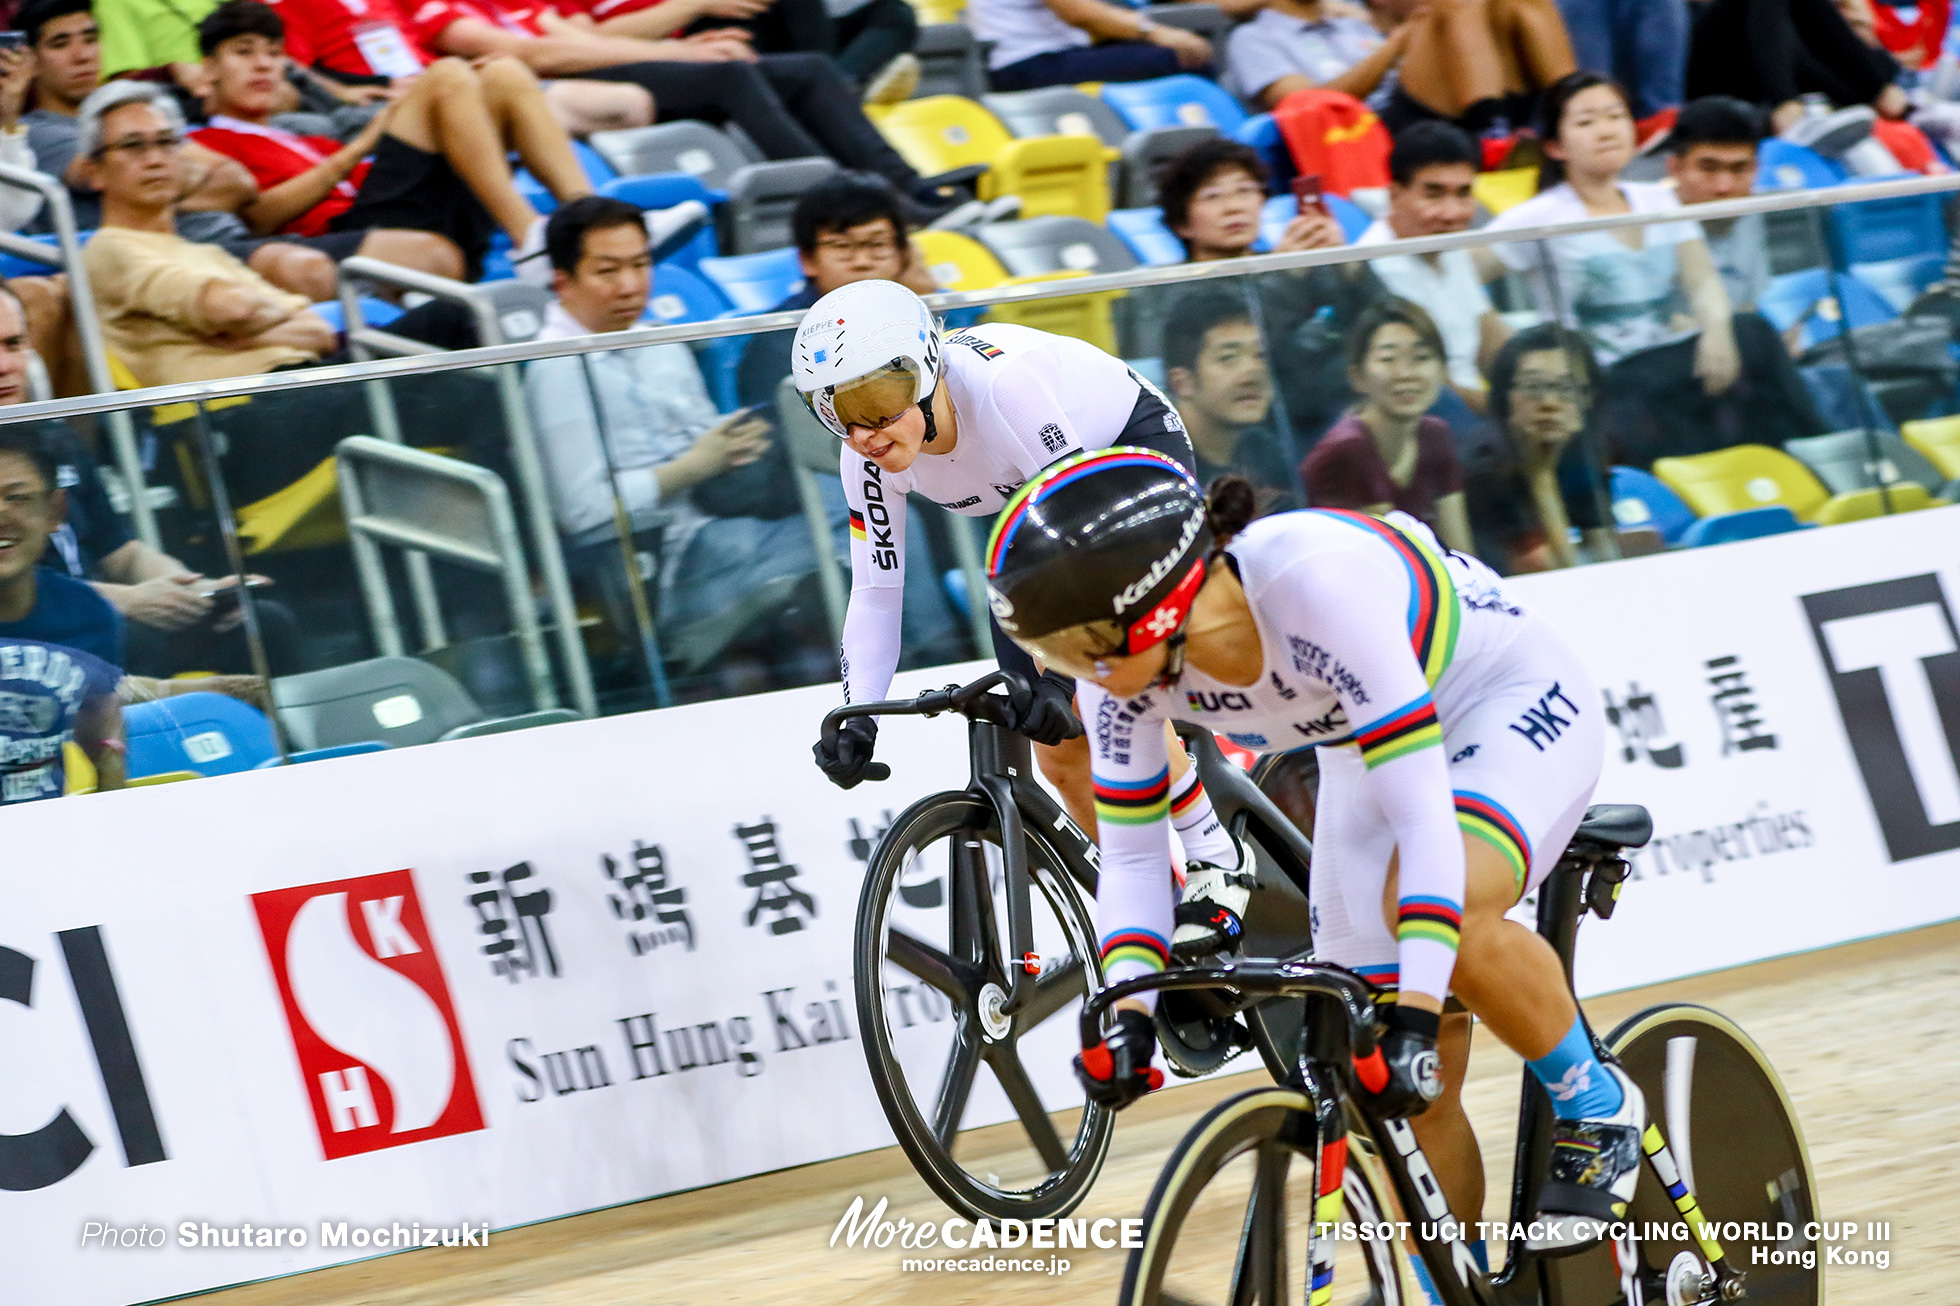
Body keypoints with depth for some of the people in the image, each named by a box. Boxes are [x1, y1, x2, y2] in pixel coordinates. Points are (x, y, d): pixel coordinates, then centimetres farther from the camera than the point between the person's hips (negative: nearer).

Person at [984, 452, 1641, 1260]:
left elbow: (1424, 814, -41)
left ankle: (1597, 1107, -10)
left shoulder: (1315, 584, -39)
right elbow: (1131, 857, -12)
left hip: (1512, 705, -6)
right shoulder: (1123, 667, -21)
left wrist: (1417, 1020, -46)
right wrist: (1127, 1017, -28)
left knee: (1447, 910, -35)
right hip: (1365, 750, 6)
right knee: (1409, 1096, -2)